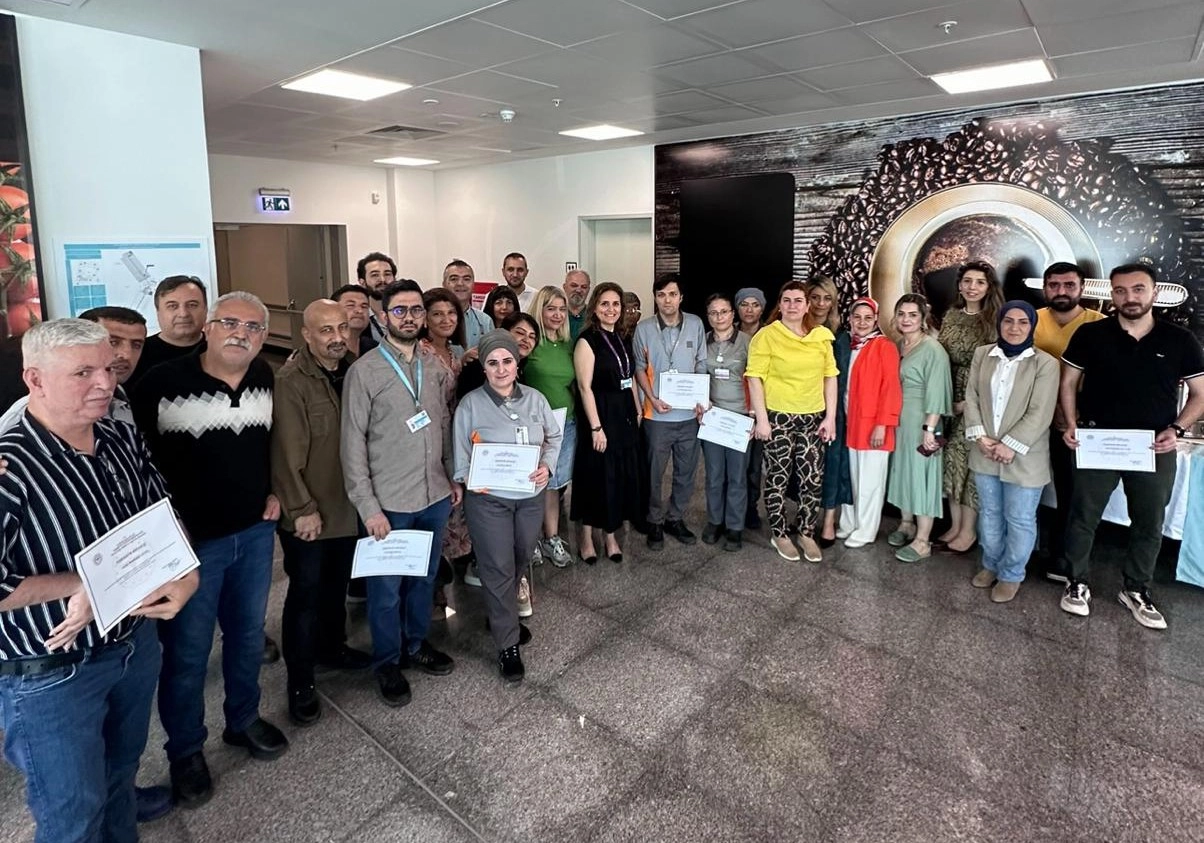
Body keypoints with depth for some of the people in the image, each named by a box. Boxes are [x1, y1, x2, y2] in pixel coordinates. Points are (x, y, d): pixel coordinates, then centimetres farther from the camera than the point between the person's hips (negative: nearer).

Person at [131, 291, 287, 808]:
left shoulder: (265, 378, 1)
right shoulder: (164, 383, -15)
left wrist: (273, 491, 7)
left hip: (255, 531, 5)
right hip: (190, 539, -4)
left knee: (248, 634, 20)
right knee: (187, 650, 10)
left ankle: (243, 721, 42)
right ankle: (185, 750, 32)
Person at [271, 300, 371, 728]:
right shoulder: (291, 381, -18)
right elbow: (288, 454, -18)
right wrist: (302, 509, -17)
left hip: (347, 505, 6)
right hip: (308, 514, -6)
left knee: (337, 583, 22)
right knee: (306, 592, 6)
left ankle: (332, 647, 43)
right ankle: (300, 682, 21)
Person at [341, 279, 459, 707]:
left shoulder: (435, 367, 5)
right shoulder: (364, 370, -10)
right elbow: (352, 443, -10)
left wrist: (453, 478, 8)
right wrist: (368, 506, -13)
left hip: (435, 496, 5)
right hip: (388, 503, -4)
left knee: (424, 578, 20)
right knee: (386, 588, 11)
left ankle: (416, 644, 41)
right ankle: (387, 663, 31)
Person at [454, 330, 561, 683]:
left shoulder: (535, 398, 1)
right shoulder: (470, 403, -8)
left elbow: (553, 438, 7)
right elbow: (460, 454, -5)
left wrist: (547, 466, -10)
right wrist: (471, 478, -20)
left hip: (531, 495, 4)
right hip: (488, 498, -4)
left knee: (520, 562, 20)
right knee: (498, 570, 0)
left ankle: (502, 616, 45)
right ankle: (508, 644, 14)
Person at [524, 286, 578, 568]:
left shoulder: (568, 344, 10)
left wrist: (576, 411, 12)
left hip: (567, 422, 5)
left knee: (557, 482, 11)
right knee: (545, 482, 2)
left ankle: (551, 538, 23)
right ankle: (551, 538, 15)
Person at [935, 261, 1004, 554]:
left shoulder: (995, 321, -9)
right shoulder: (951, 316, 7)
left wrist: (969, 401, -12)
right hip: (951, 400, 5)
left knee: (973, 463, 1)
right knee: (952, 462, 9)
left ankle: (968, 531, 14)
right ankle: (954, 525, 22)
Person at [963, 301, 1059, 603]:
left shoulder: (1045, 364, -10)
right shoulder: (982, 354, 3)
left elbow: (1040, 414, -15)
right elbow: (971, 397, 1)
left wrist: (1010, 445, -18)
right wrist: (980, 436, -10)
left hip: (1024, 457, -4)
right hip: (985, 453, 4)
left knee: (1019, 519, 7)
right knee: (989, 513, 18)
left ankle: (1011, 575, 24)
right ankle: (990, 565, 35)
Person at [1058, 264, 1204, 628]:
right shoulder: (1090, 334, -4)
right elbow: (1068, 383, 2)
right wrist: (1071, 424, -10)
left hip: (1154, 449, 2)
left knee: (1150, 523, 13)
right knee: (1083, 516, 8)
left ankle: (1136, 590, 31)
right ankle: (1077, 583, 25)